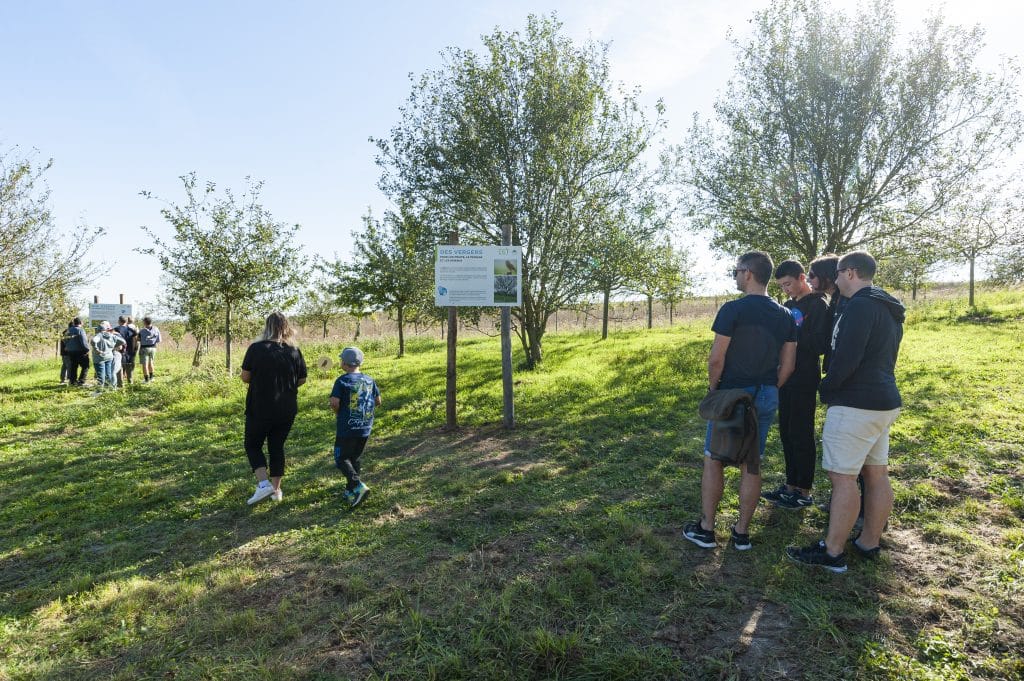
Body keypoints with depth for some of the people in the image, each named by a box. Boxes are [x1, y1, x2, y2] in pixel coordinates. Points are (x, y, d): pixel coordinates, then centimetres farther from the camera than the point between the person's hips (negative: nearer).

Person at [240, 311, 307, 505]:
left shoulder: (256, 348, -11)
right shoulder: (294, 351, -3)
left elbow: (245, 377, -5)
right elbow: (301, 380, 3)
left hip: (259, 409, -3)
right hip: (286, 411, 3)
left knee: (253, 446, 14)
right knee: (277, 447, 16)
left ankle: (263, 483, -3)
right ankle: (276, 490, 21)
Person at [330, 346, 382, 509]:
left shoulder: (342, 381, -11)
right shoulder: (369, 380, 6)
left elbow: (334, 403, -19)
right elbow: (378, 401, 11)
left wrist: (338, 412, 1)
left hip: (347, 428, -6)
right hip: (365, 428, 6)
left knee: (342, 459, 2)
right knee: (354, 458, 18)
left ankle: (358, 486, -17)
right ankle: (350, 491, 22)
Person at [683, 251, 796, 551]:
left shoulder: (732, 310, -15)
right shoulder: (785, 316, 4)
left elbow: (716, 358, -16)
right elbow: (787, 365, 6)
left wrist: (713, 388, 0)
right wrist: (769, 390, 16)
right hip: (767, 398, 5)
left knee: (713, 461, 7)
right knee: (752, 464, 11)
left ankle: (705, 529, 14)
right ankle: (742, 533, 20)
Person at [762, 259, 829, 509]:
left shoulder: (818, 305, -10)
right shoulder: (789, 305, 15)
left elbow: (817, 344, -20)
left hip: (805, 381, -8)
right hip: (786, 377, 8)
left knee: (801, 435, -1)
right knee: (787, 433, 12)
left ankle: (804, 492, 9)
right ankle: (791, 485, 23)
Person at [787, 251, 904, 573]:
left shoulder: (860, 305, -16)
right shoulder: (889, 309, 16)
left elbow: (846, 358, -23)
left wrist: (826, 389, -7)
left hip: (856, 404, -10)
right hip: (885, 401, 10)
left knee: (843, 476, -5)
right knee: (876, 474, 14)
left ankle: (832, 552, 2)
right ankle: (869, 542, 25)